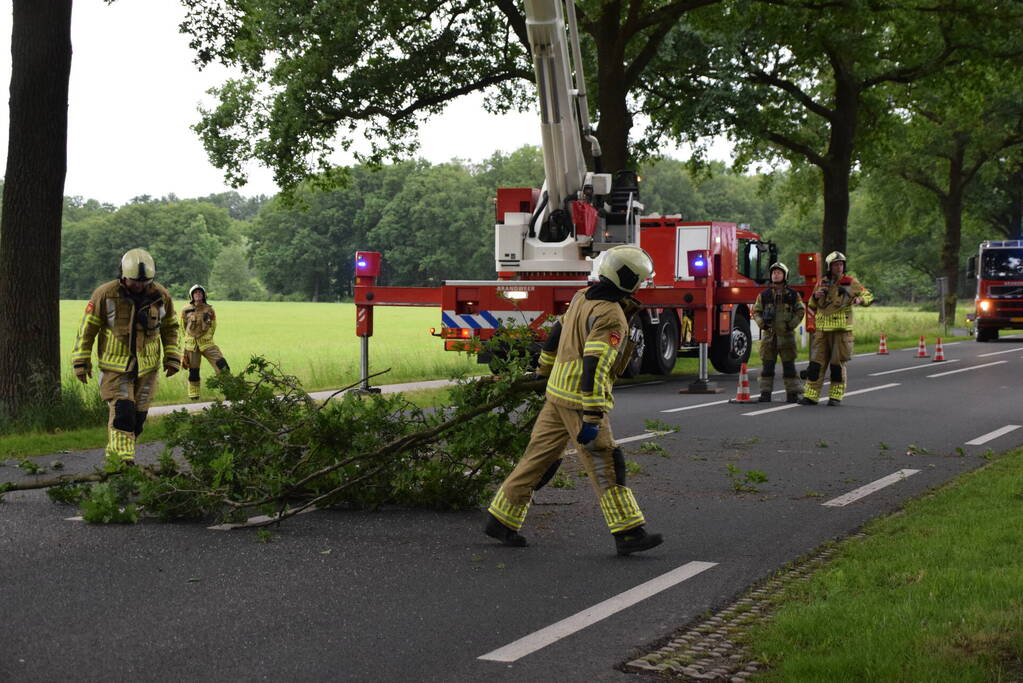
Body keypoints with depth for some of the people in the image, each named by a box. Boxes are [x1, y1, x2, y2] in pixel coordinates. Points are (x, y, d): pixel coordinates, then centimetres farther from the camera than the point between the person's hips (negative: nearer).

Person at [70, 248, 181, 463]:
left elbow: (170, 327, 15)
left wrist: (172, 357, 8)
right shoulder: (105, 294, -10)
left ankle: (114, 455, 23)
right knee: (122, 411, -17)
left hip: (147, 367, 4)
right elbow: (87, 328, -2)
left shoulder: (161, 296, 0)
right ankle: (122, 459, -16)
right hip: (115, 365, -4)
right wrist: (81, 361, -3)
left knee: (138, 416, 7)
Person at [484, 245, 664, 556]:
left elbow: (556, 334, 21)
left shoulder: (583, 297, 9)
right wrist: (592, 418, -28)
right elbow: (595, 368, -26)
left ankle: (501, 518, 18)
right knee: (606, 467, -5)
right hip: (580, 399, -9)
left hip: (557, 391, 9)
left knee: (540, 456, 14)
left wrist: (545, 369, 36)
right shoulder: (611, 316, -19)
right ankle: (628, 533, -3)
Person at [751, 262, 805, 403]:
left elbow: (800, 311, 4)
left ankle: (792, 394, 4)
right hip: (768, 334, 1)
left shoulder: (793, 294, 5)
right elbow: (756, 311, 10)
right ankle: (765, 394, 6)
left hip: (786, 334, -1)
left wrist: (792, 324, -9)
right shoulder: (764, 295, 9)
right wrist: (762, 323, -8)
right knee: (767, 365, 2)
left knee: (789, 365, 0)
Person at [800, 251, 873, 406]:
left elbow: (869, 296, 5)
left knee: (838, 364, 2)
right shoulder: (823, 283, 11)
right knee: (816, 363, 0)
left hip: (842, 329, -3)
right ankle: (811, 396, 4)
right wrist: (815, 297, -3)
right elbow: (812, 306, 20)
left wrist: (860, 300, -17)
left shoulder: (850, 282, 2)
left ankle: (836, 396, 11)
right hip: (822, 330, 3)